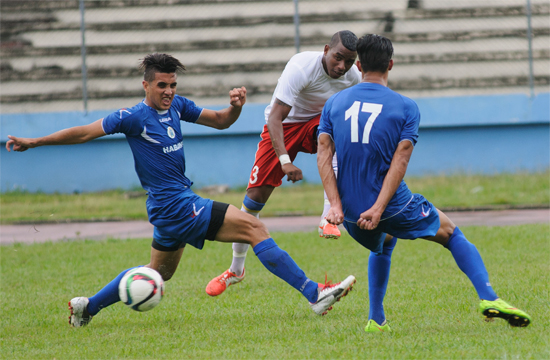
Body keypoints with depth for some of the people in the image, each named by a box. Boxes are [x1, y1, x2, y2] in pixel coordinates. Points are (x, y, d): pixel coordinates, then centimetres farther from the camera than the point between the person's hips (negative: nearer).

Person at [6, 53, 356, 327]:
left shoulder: (176, 106, 9)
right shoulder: (134, 117, -12)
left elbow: (219, 121, 16)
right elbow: (84, 133, -7)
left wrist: (235, 107, -6)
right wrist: (32, 142, -5)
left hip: (170, 210, 9)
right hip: (177, 205, -9)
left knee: (159, 272, 24)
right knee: (255, 229, -15)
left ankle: (87, 306, 30)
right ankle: (315, 294, -19)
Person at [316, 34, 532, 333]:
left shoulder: (334, 103, 6)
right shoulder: (405, 107, -2)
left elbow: (323, 155, -4)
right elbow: (400, 159, -13)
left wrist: (335, 205, -10)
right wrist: (378, 208, -18)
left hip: (350, 210, 4)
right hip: (392, 205, -4)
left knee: (382, 245, 35)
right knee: (450, 232, 18)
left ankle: (376, 320, 29)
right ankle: (488, 298, 5)